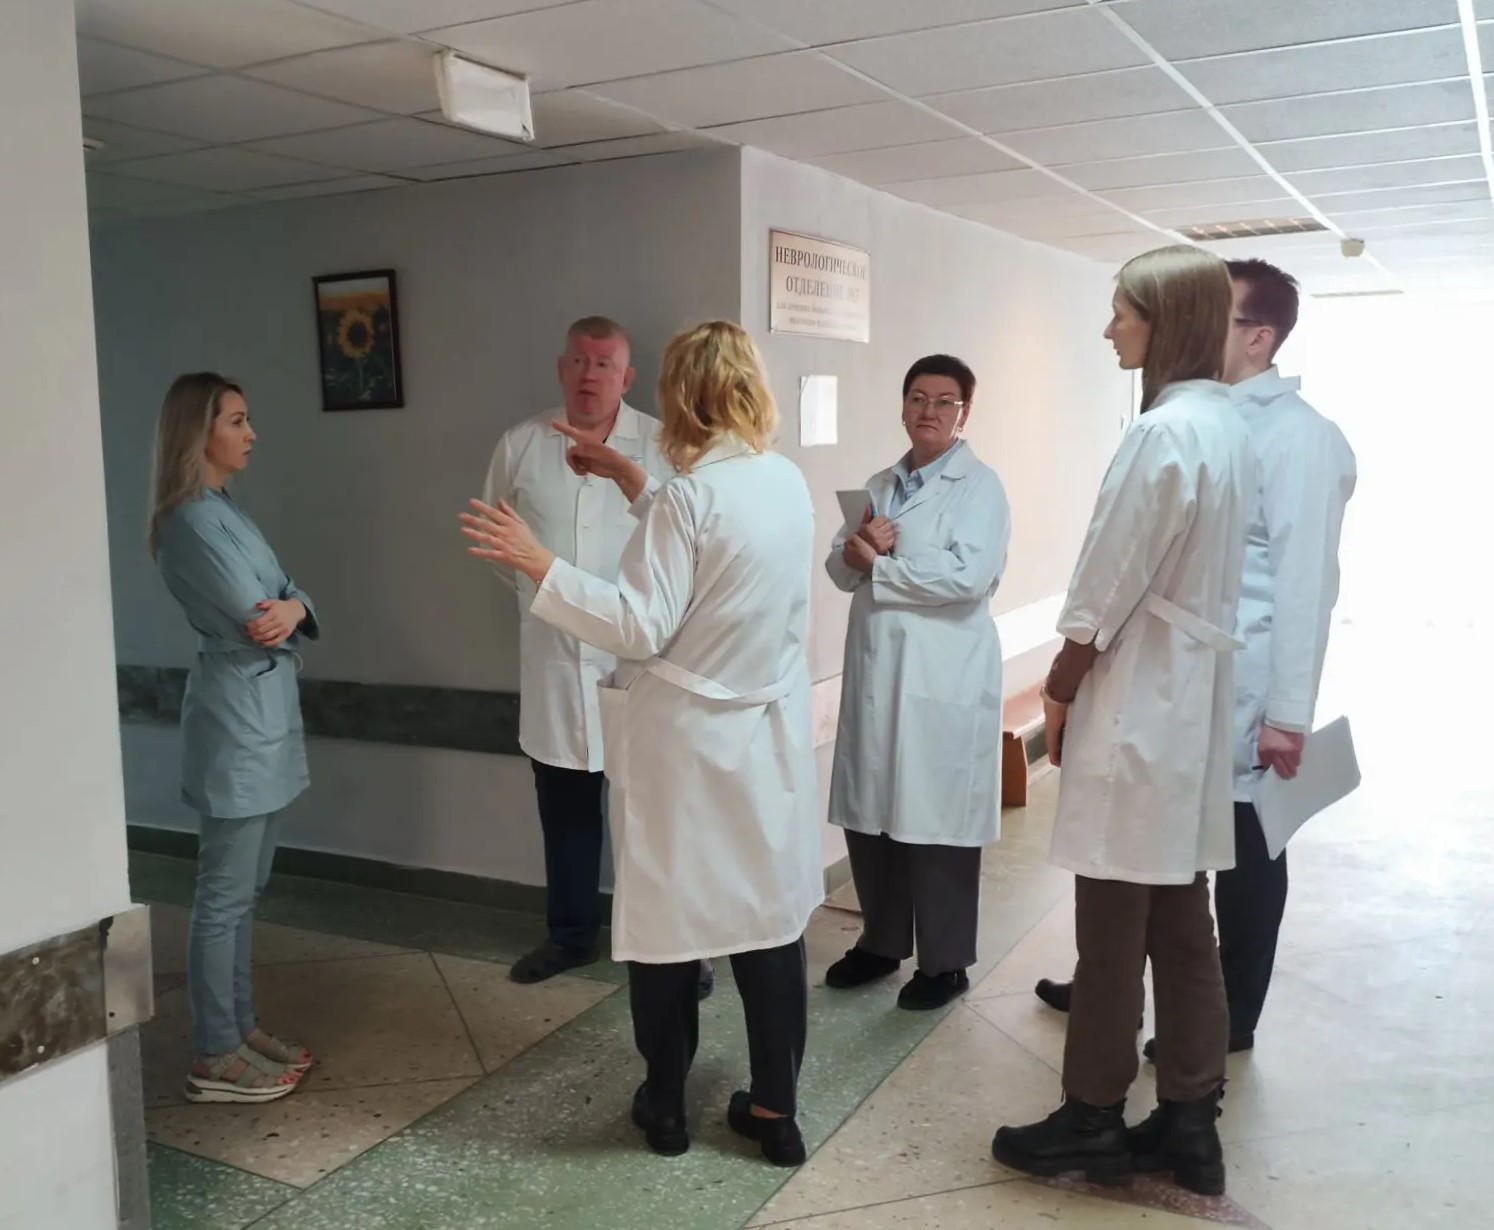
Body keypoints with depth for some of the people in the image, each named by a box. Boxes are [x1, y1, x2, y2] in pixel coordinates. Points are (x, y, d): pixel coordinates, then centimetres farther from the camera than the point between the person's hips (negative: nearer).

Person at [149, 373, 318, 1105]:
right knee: (225, 894, -1)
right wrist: (283, 614, 0)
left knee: (244, 890, 16)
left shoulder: (223, 510, 14)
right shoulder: (193, 520, -16)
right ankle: (214, 1060, 10)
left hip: (261, 713, 10)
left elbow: (282, 599, 8)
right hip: (237, 718, -10)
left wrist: (293, 609, -12)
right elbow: (254, 620, -20)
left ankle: (239, 1028, 28)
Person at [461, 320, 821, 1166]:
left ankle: (666, 1105, 25)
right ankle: (776, 1111, 21)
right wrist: (631, 482, 19)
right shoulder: (788, 481, 3)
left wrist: (540, 566, -19)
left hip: (684, 740, -6)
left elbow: (642, 627, -20)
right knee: (772, 919, 11)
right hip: (769, 735, 6)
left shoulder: (689, 496, -18)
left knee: (669, 916, 10)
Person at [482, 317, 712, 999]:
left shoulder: (663, 445, -6)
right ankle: (570, 935, 32)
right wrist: (538, 588, 11)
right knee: (564, 808, 15)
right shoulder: (520, 445, 4)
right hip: (554, 656, 3)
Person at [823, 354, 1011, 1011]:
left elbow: (969, 576, -19)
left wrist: (878, 566, -11)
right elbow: (839, 567, 12)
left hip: (942, 679, -6)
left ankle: (944, 962, 17)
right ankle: (881, 942, 30)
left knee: (937, 823, 2)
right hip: (874, 671, 6)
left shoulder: (980, 486, -5)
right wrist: (858, 550, -11)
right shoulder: (879, 485, 16)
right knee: (868, 814, 12)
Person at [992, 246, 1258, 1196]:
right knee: (1182, 922, 14)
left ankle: (1094, 1120, 17)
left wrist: (1059, 692, -4)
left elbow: (1107, 589, -17)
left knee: (1114, 928, 3)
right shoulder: (1231, 428, 10)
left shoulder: (1164, 431, -18)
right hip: (1193, 699, 9)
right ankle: (1189, 1123, 23)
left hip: (1135, 702, -9)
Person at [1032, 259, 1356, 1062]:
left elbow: (1304, 582, -16)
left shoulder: (1299, 437, -13)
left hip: (1241, 692, -7)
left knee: (1242, 851, 10)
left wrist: (1288, 713, -18)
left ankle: (1229, 1018, 28)